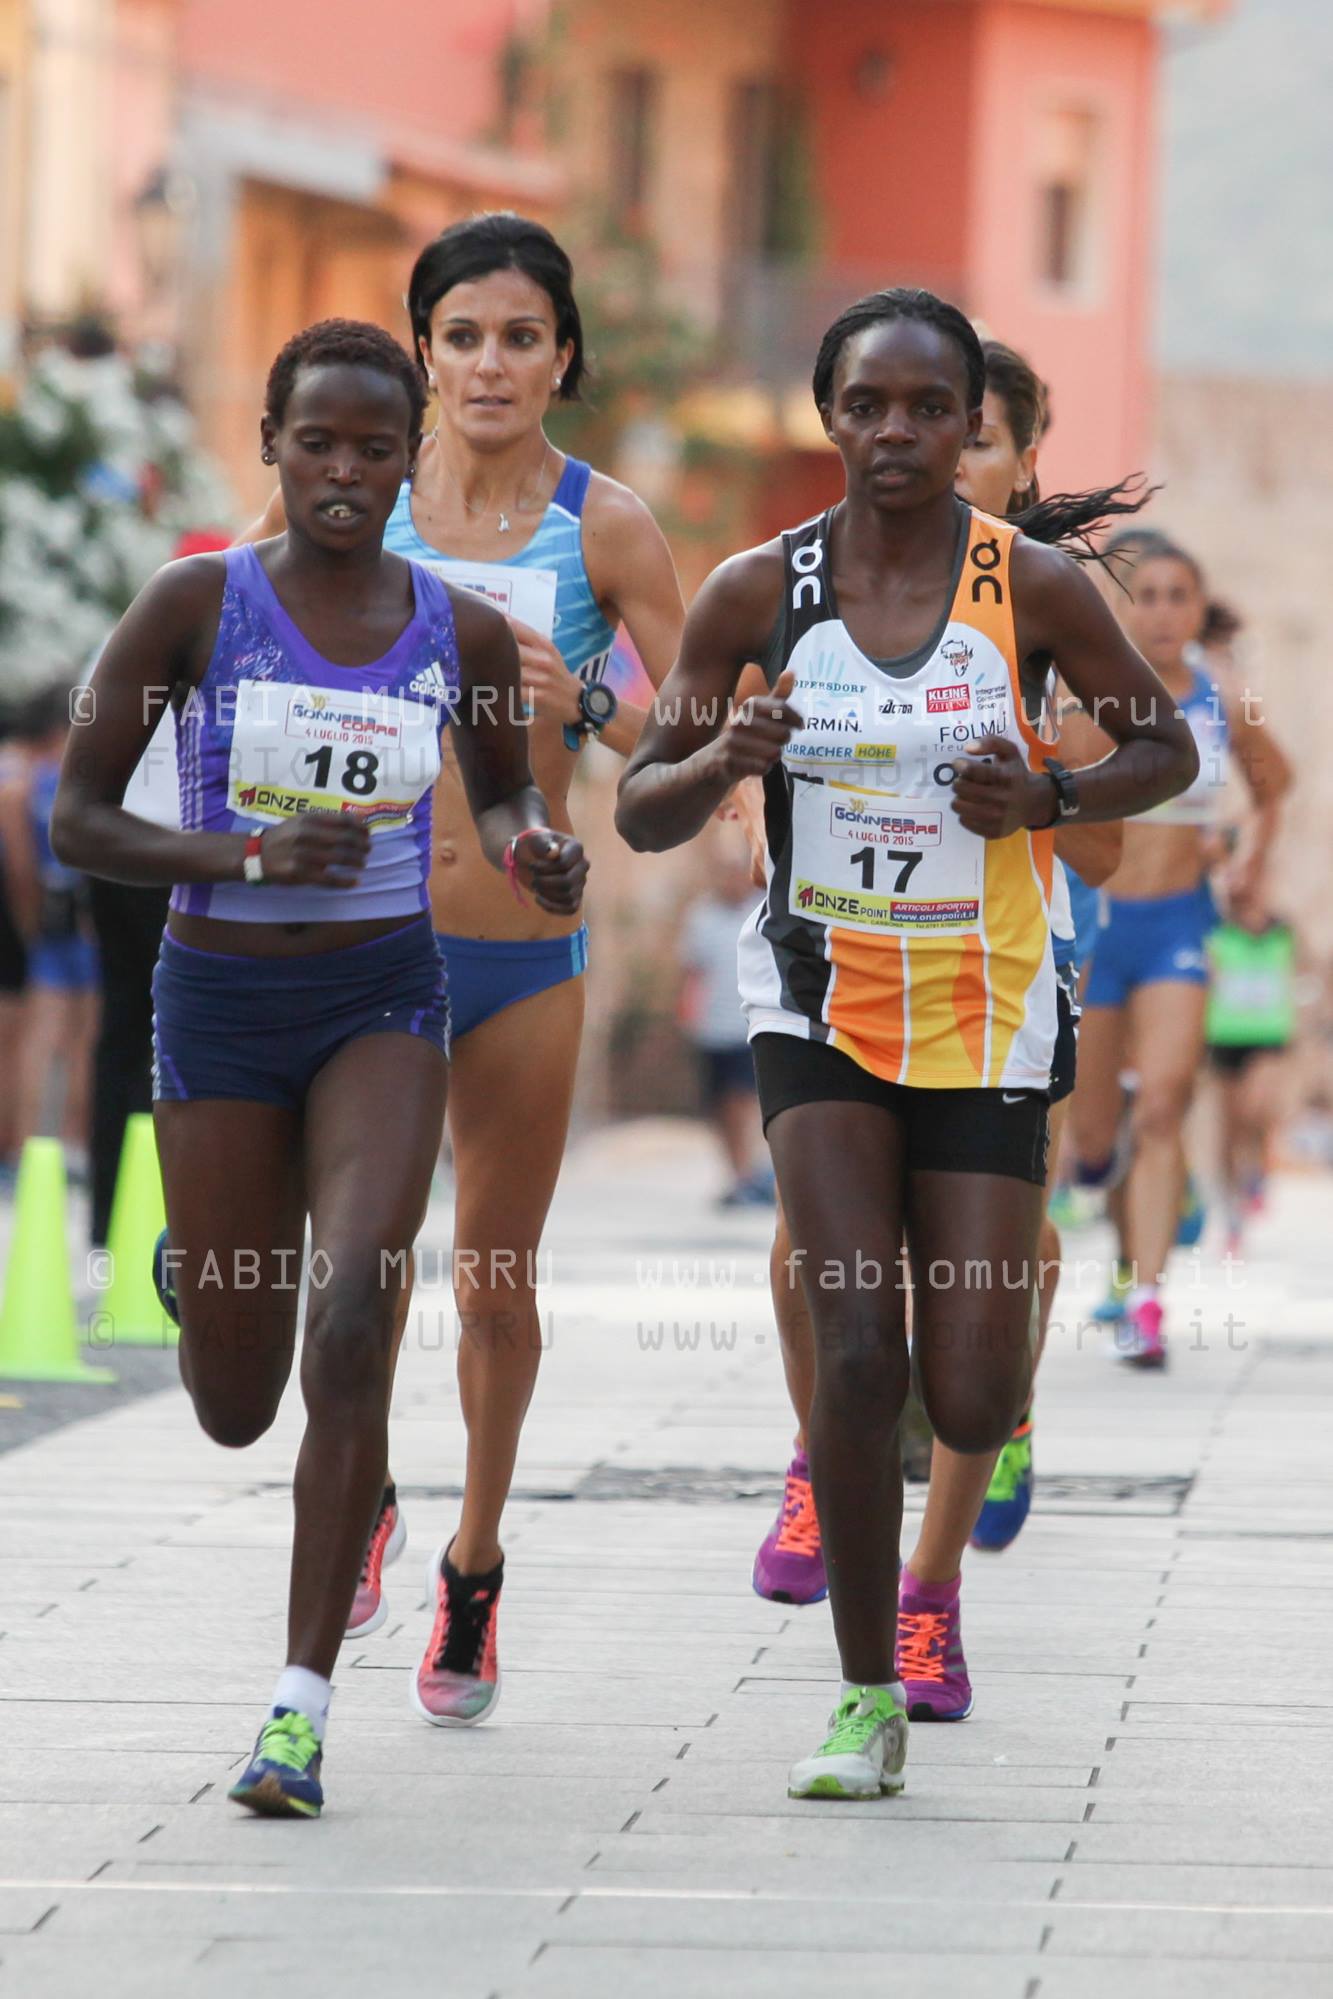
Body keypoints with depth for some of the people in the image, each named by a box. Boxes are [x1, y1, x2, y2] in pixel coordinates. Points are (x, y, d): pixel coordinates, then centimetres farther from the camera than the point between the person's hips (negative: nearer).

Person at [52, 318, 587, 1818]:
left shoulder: (461, 632, -1)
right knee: (234, 1409, 9)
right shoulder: (197, 603, -9)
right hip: (220, 1001, 0)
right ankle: (201, 1266, 49)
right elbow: (76, 819, -8)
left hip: (384, 1000, 0)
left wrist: (536, 852, -6)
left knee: (352, 1332, -21)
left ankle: (301, 1706, -14)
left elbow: (498, 792, 18)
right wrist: (248, 858, -23)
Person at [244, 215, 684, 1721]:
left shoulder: (608, 529, -3)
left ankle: (475, 1565, 30)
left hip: (523, 952, 0)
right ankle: (360, 1492, 13)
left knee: (496, 1278, 9)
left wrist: (581, 707, -20)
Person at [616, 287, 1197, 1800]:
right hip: (821, 999, 0)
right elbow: (640, 813, 2)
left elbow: (1168, 752, 7)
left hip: (982, 1004, 0)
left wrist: (1048, 797, -13)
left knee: (973, 1408, -3)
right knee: (856, 1352, -16)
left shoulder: (1034, 588, -6)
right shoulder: (757, 592, -4)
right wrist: (721, 762, -20)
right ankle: (867, 1699, -2)